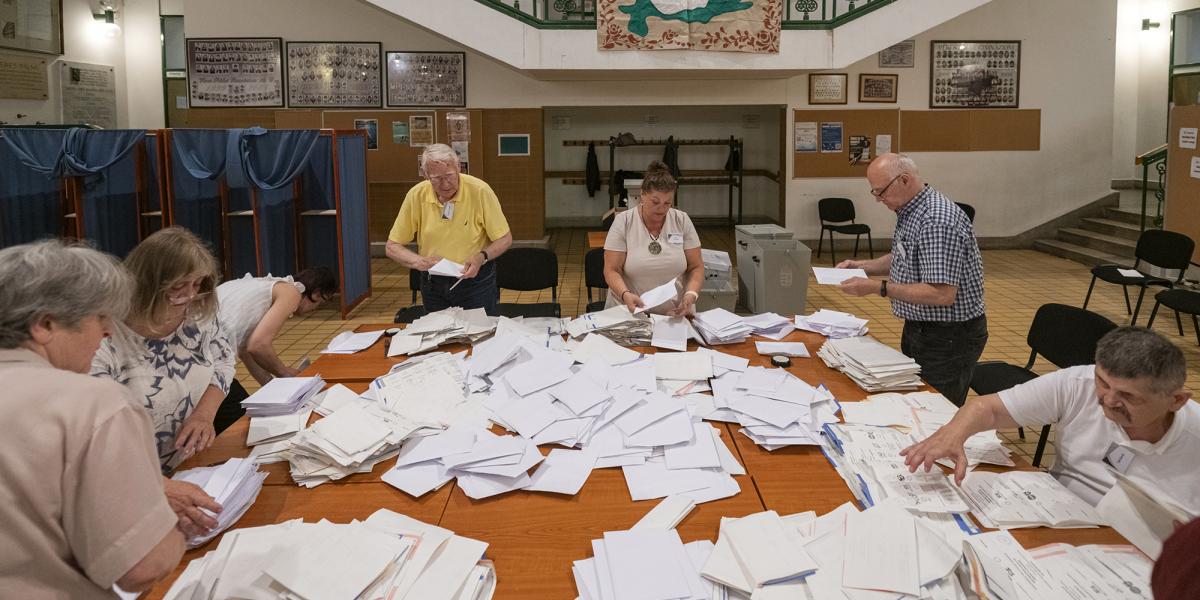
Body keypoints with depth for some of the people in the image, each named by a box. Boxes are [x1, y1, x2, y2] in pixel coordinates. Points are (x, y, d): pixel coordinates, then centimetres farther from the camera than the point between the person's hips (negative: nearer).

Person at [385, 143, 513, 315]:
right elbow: (392, 246, -2)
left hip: (475, 278, -2)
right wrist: (418, 261, -19)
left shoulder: (480, 191, -15)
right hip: (433, 283, 2)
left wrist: (481, 257, -25)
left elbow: (505, 239, -8)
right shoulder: (416, 195, -8)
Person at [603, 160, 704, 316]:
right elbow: (612, 270, -5)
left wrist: (691, 295, -13)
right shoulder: (623, 222, -3)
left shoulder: (682, 221, 3)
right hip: (629, 311, -2)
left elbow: (696, 267, 6)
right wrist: (625, 294, -24)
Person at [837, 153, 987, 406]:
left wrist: (878, 288, -27)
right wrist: (862, 266, 7)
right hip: (918, 329, 10)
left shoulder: (937, 221, -26)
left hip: (949, 337, -10)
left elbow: (942, 294, -30)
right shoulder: (909, 210, 6)